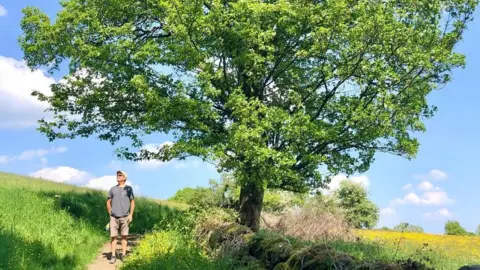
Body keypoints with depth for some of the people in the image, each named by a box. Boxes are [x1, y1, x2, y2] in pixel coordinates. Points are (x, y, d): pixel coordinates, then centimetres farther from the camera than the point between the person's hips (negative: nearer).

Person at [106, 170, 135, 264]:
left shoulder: (129, 189, 4)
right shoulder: (113, 189, 10)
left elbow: (132, 202, 4)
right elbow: (108, 202, 16)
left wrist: (131, 215, -4)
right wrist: (110, 213, 7)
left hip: (124, 217, -1)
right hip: (114, 217, 1)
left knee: (124, 236, 2)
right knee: (113, 236, -1)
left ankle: (123, 255, 8)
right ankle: (113, 256, 3)